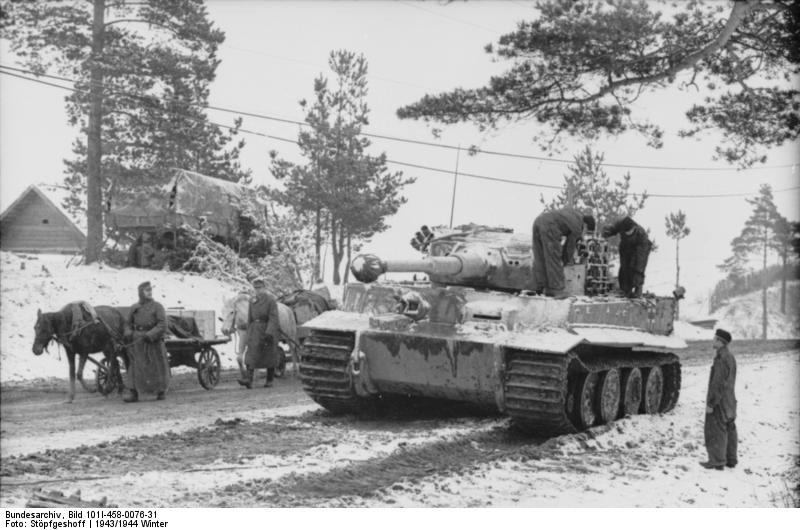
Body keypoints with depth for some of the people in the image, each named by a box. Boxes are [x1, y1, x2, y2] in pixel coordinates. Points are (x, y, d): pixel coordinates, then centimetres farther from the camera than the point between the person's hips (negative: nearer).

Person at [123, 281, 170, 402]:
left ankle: (161, 391, 21)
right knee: (135, 367, -5)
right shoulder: (134, 308, 8)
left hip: (154, 341, -2)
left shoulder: (157, 306, -3)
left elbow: (162, 325, -11)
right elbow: (129, 324, 21)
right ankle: (132, 393, -5)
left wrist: (149, 335, -21)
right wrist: (130, 334, 3)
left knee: (158, 367, 5)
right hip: (138, 342, 3)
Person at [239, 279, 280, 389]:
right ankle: (249, 380, -19)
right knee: (252, 354, -9)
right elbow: (250, 318, 16)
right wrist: (249, 333, 16)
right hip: (255, 330, 4)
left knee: (270, 356, 5)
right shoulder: (252, 301, 9)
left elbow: (273, 318, -15)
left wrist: (269, 333, -25)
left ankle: (270, 380, 16)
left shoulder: (271, 300, -7)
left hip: (268, 329, -4)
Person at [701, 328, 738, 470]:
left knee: (715, 431, -3)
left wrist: (710, 403, -20)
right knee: (729, 429, 14)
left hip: (719, 401, -10)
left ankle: (717, 461, 1)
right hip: (730, 400, 10)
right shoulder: (730, 357, 10)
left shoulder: (721, 359, -22)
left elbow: (718, 384, -23)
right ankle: (731, 459, 20)